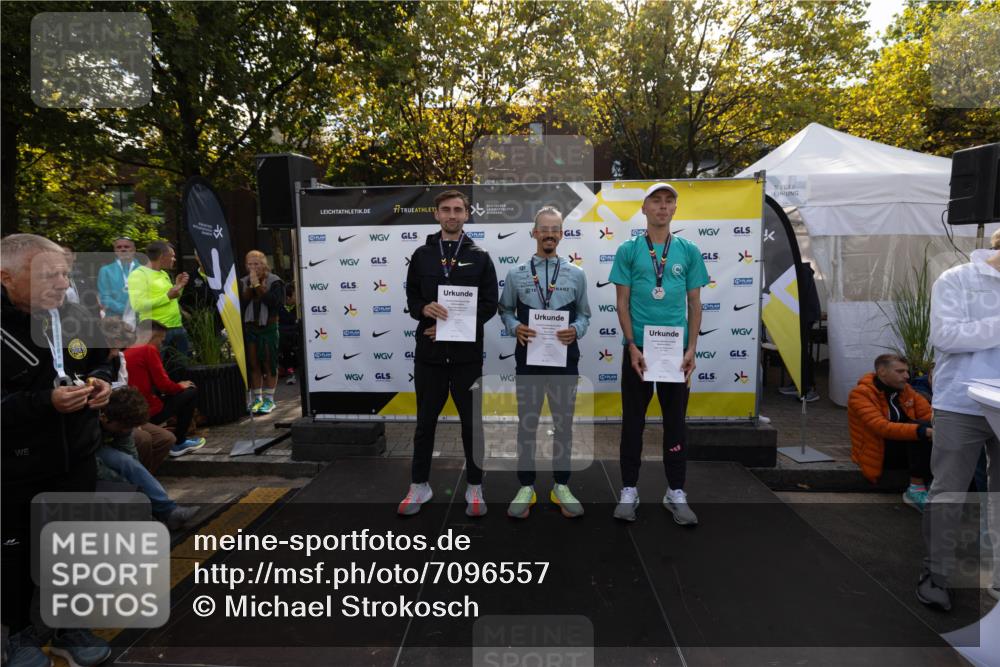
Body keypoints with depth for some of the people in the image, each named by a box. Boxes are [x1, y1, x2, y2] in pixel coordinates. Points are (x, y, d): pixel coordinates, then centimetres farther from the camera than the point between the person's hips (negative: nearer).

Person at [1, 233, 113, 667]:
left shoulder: (78, 319, -2)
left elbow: (100, 363, 14)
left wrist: (100, 382, -7)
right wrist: (45, 402, -30)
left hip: (76, 458, 5)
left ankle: (70, 628, 37)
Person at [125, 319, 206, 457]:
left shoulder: (126, 353, 11)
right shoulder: (149, 350, -10)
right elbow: (163, 384, -12)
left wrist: (176, 387, 18)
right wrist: (180, 386, 7)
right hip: (149, 412, -8)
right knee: (191, 392, 9)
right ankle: (179, 442, 12)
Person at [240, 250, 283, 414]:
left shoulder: (274, 282, -3)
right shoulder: (243, 282, 10)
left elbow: (273, 302, -17)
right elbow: (240, 302, -2)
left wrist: (257, 285, -14)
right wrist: (250, 286, -10)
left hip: (268, 327, -4)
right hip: (249, 328, 4)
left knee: (269, 363, -1)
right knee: (253, 364, 5)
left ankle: (269, 399, 7)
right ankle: (257, 398, 13)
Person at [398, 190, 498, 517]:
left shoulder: (479, 256, 4)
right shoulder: (422, 255, 9)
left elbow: (489, 304, -1)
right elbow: (411, 299, 8)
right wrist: (424, 309, -16)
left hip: (467, 353, -1)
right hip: (428, 352, 1)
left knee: (472, 422, 7)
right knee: (425, 421, 11)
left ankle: (474, 487, 21)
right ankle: (419, 485, 25)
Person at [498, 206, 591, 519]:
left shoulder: (577, 274, 4)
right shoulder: (516, 274, 3)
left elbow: (585, 315, 7)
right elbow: (505, 311, 7)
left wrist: (575, 331, -13)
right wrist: (515, 327, -13)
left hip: (565, 358, 1)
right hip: (529, 358, 0)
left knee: (563, 424, 10)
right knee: (527, 423, 7)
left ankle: (561, 486, 25)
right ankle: (526, 487, 20)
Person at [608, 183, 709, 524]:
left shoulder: (689, 251, 6)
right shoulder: (629, 250, 1)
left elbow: (694, 303, 6)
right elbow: (623, 303, -2)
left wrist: (691, 348, -4)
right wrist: (632, 346, -11)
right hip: (638, 348, -1)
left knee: (675, 421, 9)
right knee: (633, 420, 6)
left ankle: (676, 492, 21)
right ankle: (629, 490, 18)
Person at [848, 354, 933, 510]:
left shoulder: (905, 389, 7)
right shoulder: (860, 394, -15)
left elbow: (929, 414, -2)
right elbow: (882, 427, -28)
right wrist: (924, 431, -39)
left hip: (906, 446, 6)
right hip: (878, 451, -6)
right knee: (921, 427, -27)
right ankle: (916, 488, -26)